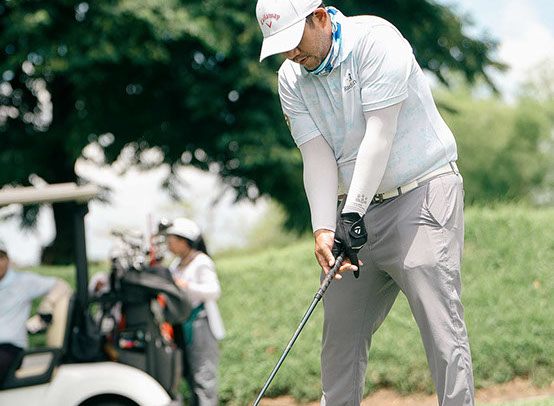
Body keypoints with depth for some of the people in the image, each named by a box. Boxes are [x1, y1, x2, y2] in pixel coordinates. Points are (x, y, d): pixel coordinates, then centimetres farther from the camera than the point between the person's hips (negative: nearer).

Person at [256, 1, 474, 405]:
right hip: (359, 210, 6)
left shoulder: (375, 39, -15)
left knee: (439, 319, -15)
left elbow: (380, 133, -20)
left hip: (424, 193, -6)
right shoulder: (292, 79, 3)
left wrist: (352, 213, -25)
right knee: (340, 327, 4)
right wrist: (324, 228, -19)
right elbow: (317, 156, -4)